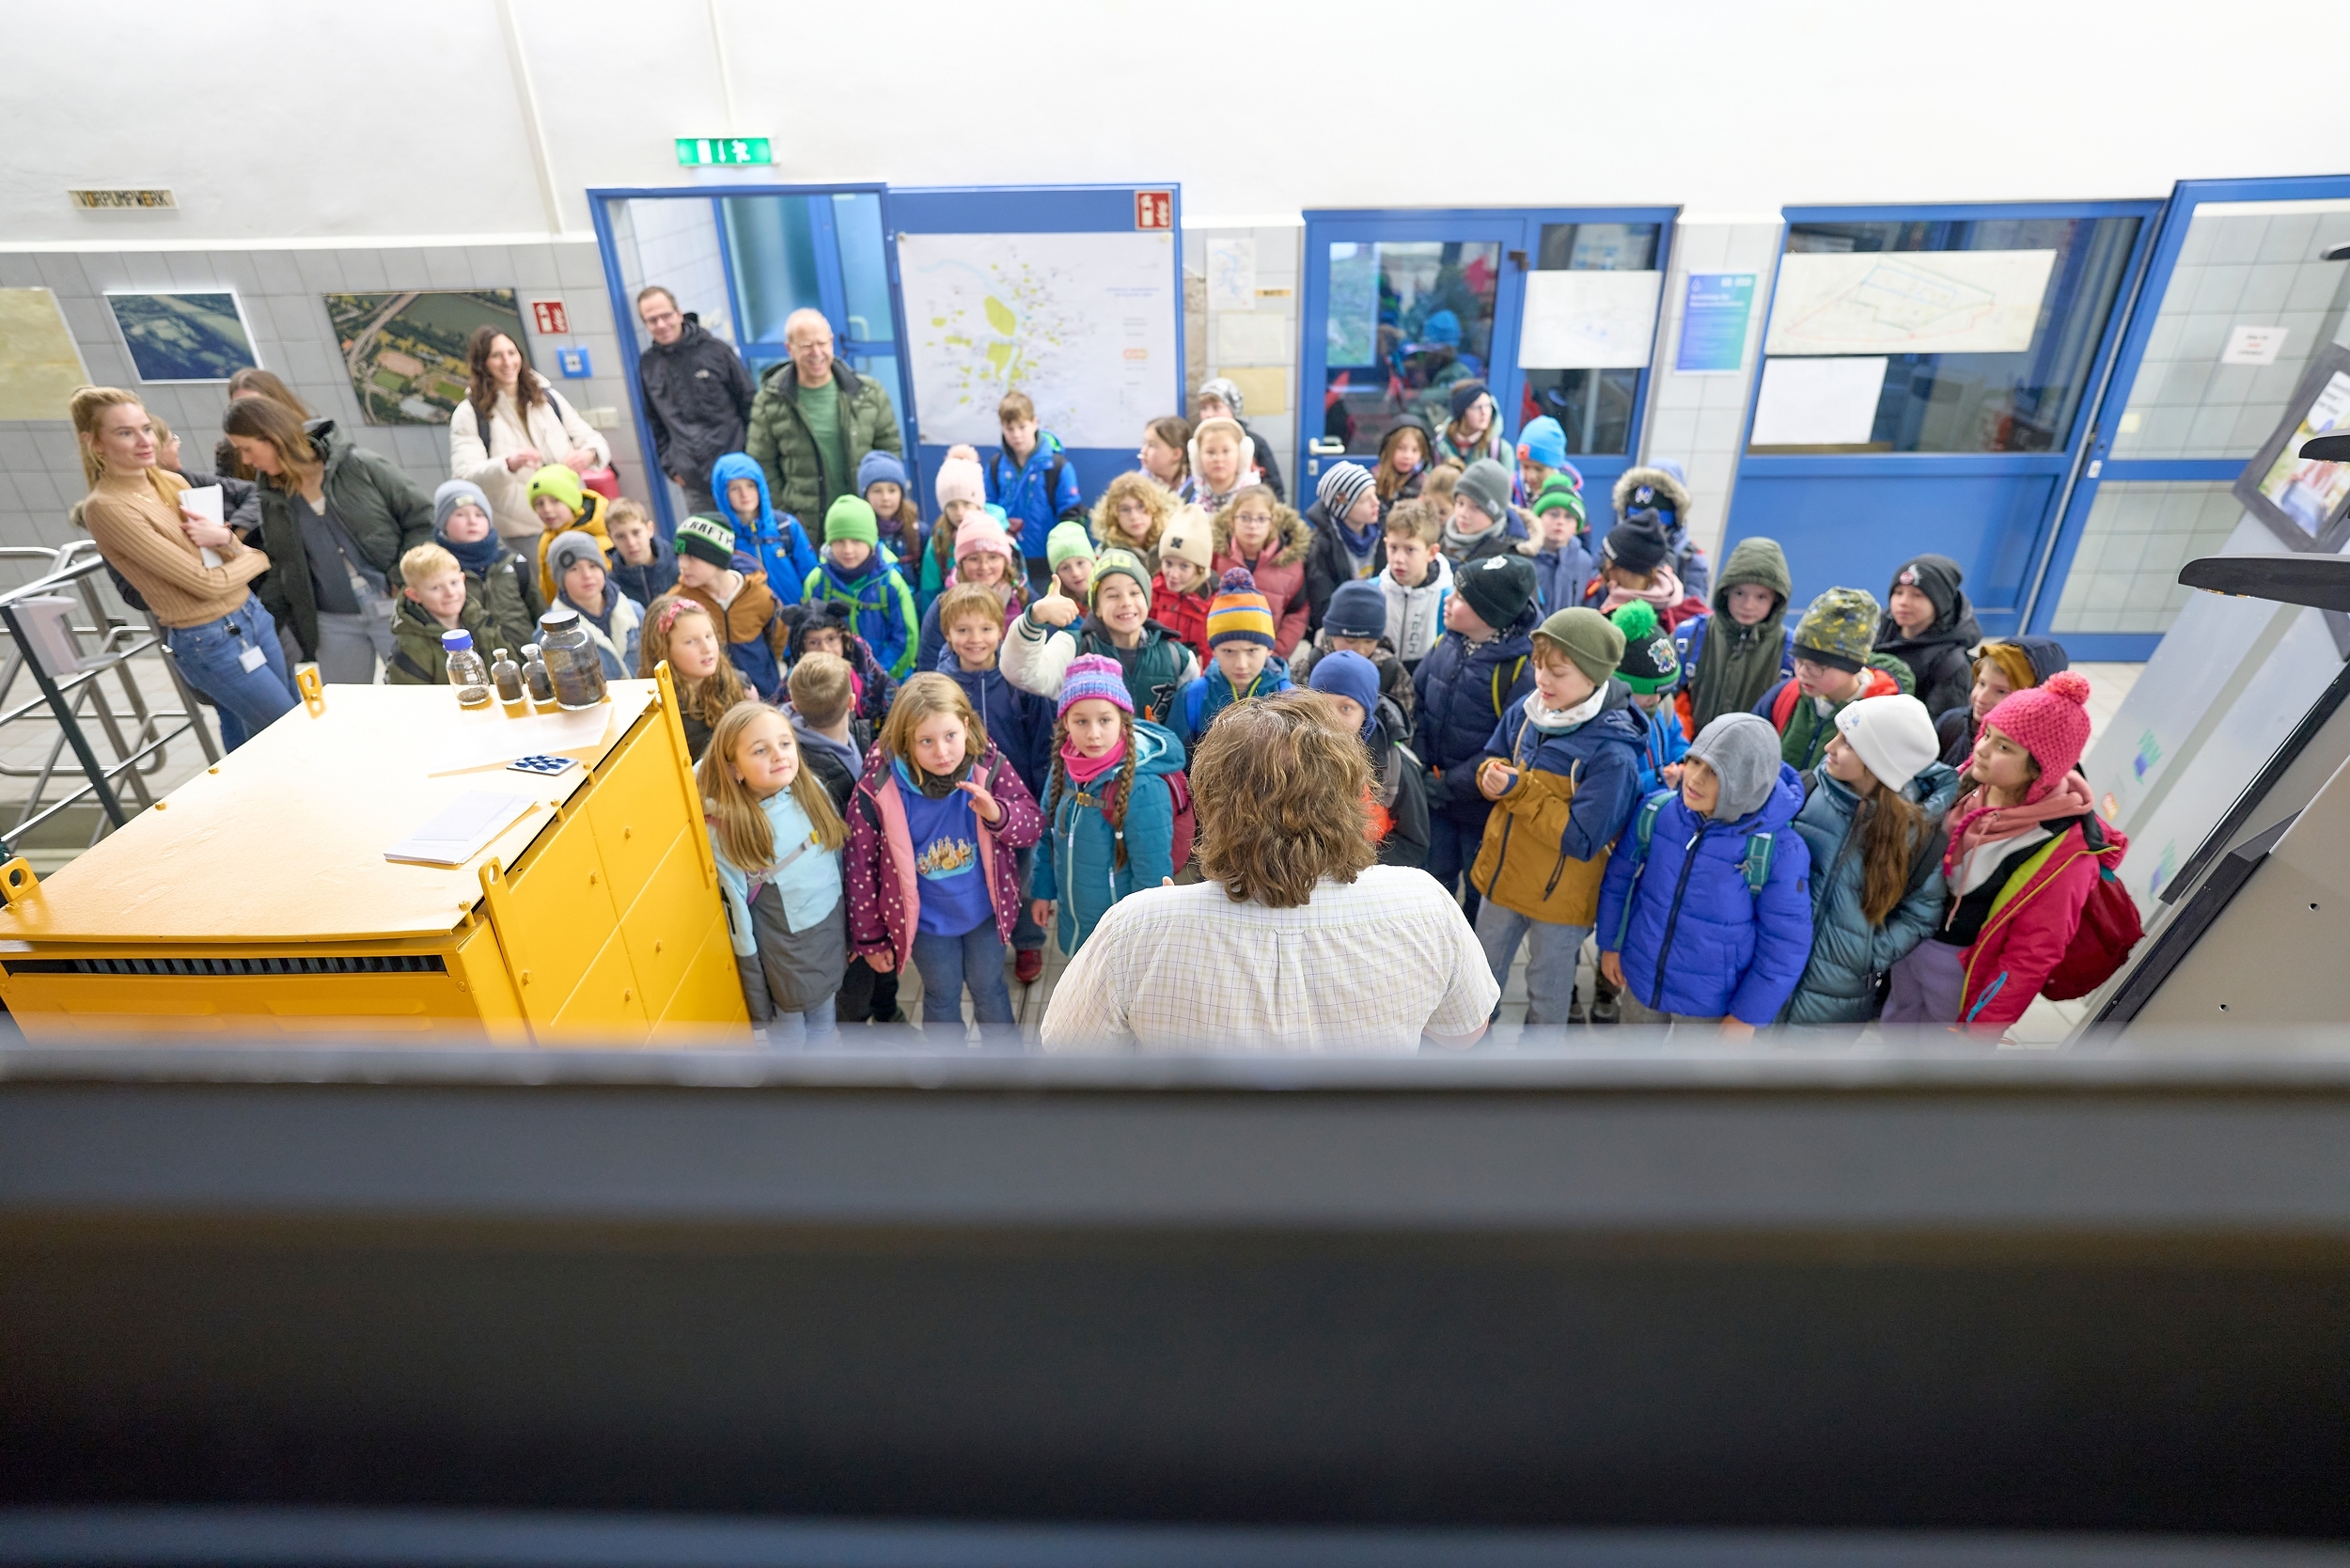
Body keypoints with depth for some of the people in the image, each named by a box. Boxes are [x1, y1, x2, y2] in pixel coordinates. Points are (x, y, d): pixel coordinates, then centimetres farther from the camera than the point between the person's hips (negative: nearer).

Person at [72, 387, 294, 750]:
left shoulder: (172, 482, 6)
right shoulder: (106, 508, -17)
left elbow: (239, 552, 7)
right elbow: (207, 582, -18)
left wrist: (223, 537, -16)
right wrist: (259, 556, -2)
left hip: (252, 614, 7)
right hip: (210, 642, -7)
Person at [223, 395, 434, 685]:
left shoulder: (356, 465, -7)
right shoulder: (273, 500, 7)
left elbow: (421, 514, -7)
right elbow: (279, 568, 16)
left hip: (394, 610, -5)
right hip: (334, 625, 5)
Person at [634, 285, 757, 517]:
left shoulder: (717, 350, -4)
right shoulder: (647, 364, 6)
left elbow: (749, 404, -1)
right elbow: (655, 421, 15)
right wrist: (670, 465, 9)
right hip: (693, 483, 3)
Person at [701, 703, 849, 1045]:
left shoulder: (812, 791, -10)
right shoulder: (725, 827, -24)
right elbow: (736, 907, -16)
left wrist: (849, 923, 11)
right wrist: (752, 969, -9)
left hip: (830, 929, 4)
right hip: (782, 946, -4)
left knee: (823, 1018, 26)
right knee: (789, 1032, 17)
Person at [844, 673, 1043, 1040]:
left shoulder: (990, 768, -21)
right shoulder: (878, 791, -24)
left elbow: (1033, 825, -10)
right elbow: (861, 867, -12)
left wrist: (998, 814, -33)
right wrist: (870, 938, -3)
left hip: (984, 911, 1)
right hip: (926, 921, -1)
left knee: (989, 989, 23)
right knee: (942, 997, 21)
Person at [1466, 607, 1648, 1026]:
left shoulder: (1612, 753, -27)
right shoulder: (1526, 710, -8)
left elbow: (1581, 839, -27)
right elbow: (1489, 760, 7)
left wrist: (1520, 791, -30)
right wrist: (1493, 775, -17)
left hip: (1559, 894, -6)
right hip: (1502, 874, 6)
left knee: (1547, 991, 19)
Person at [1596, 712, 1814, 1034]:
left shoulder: (1779, 850, -24)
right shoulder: (1656, 812, -15)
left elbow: (1785, 944, -15)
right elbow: (1619, 878, 1)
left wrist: (1748, 1015, -10)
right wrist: (1609, 943, 8)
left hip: (1711, 1001, -3)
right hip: (1641, 975, 3)